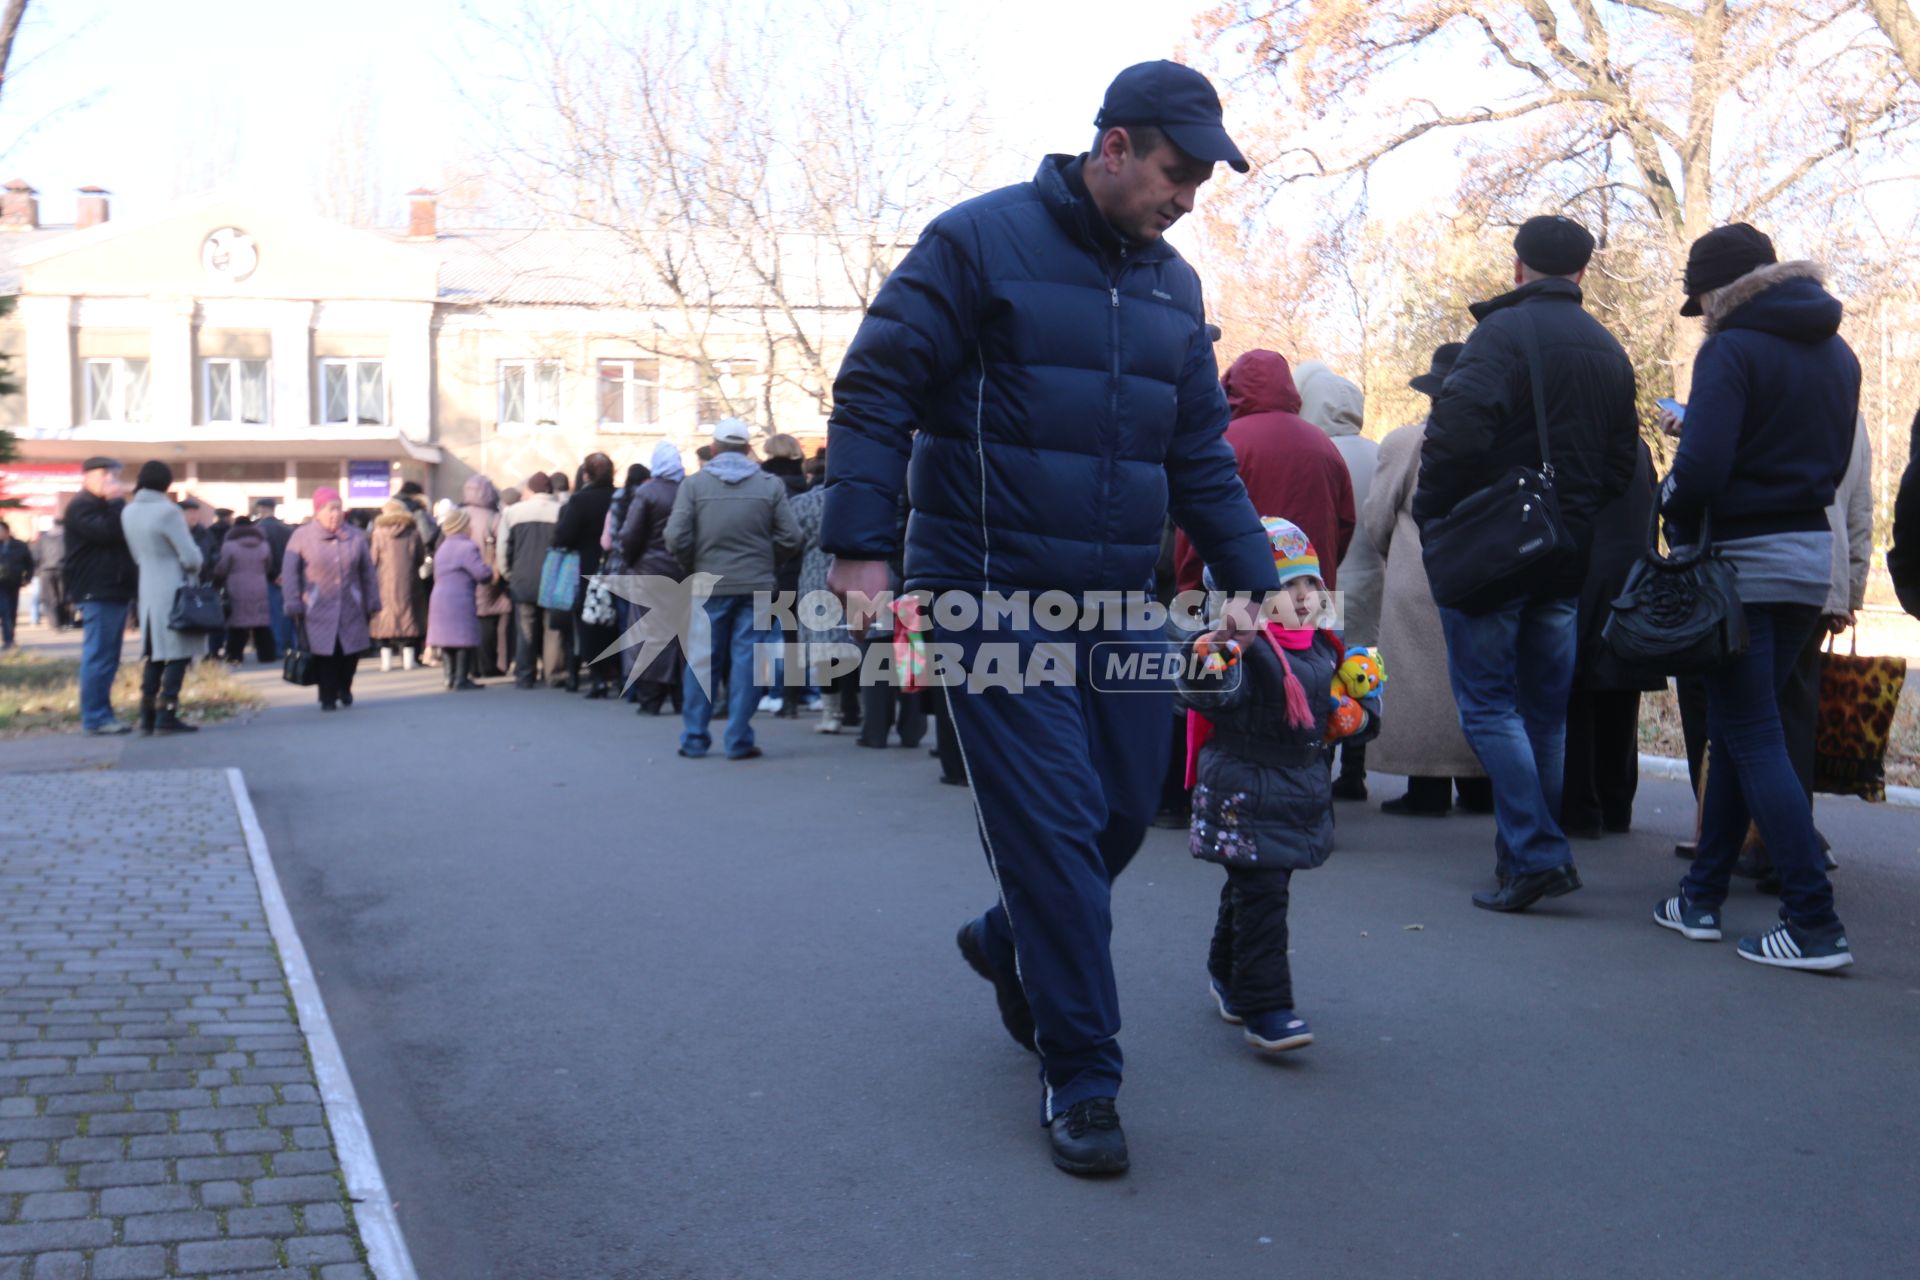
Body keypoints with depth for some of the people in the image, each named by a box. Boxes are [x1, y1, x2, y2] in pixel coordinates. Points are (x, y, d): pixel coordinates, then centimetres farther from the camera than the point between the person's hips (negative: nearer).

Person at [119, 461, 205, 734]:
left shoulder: (128, 512, 4)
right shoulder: (168, 511, -17)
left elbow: (136, 554, 13)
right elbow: (191, 557, -15)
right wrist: (194, 568, 5)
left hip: (148, 590, 7)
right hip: (174, 591, -7)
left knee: (155, 655, 14)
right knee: (178, 653, -1)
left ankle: (147, 717, 12)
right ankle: (166, 716, -5)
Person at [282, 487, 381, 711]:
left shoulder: (356, 537, 4)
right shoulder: (302, 537, -3)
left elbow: (368, 572, 9)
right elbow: (289, 572, -2)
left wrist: (372, 602, 7)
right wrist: (294, 604, -7)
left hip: (351, 609, 2)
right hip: (318, 609, -2)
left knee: (352, 650, 2)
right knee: (324, 653, -4)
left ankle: (344, 688, 29)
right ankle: (328, 697, 12)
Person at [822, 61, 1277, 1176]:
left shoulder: (1174, 287, 14)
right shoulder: (980, 243, -6)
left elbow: (1203, 458, 18)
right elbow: (873, 391, -8)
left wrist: (1254, 582, 9)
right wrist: (860, 548, -16)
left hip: (1118, 604, 7)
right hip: (993, 600, -6)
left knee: (1125, 811, 10)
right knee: (1052, 824, -7)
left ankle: (1009, 942, 40)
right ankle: (1081, 1078, 5)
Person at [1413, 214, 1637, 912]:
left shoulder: (1503, 331, -9)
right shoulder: (1608, 350, 15)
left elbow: (1457, 432, -22)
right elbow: (1621, 463, 18)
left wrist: (1431, 519, -10)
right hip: (1567, 556, 7)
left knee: (1488, 703, -3)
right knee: (1546, 711, 12)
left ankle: (1532, 853, -10)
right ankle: (1544, 853, 17)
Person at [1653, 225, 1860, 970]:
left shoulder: (1733, 350, -12)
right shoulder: (1836, 354, 13)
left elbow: (1701, 467, -21)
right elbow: (1834, 463, 19)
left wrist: (1677, 521, -3)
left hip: (1746, 559, -8)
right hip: (1813, 552, 8)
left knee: (1753, 740, -4)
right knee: (1737, 730, 15)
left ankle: (1815, 925, -7)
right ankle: (1702, 896, 21)